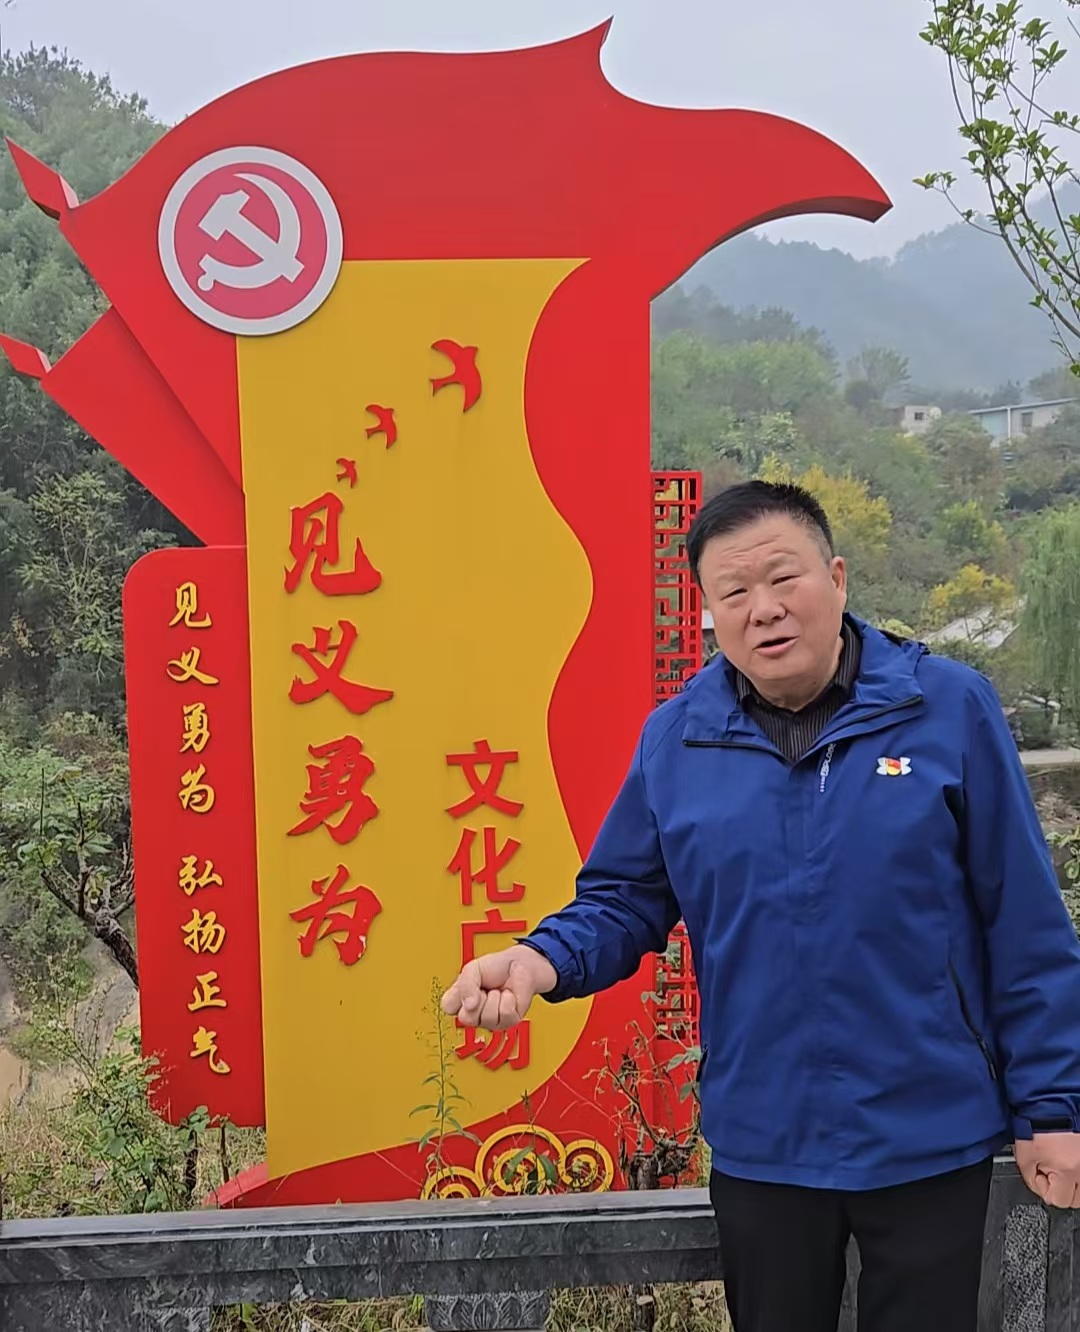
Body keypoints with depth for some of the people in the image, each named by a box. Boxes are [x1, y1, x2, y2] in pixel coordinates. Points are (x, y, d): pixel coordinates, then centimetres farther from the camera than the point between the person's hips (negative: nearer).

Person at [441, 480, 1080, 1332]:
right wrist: (543, 958, -18)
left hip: (929, 1141, -2)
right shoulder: (674, 738, -4)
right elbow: (624, 902, 3)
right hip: (761, 1146, 2)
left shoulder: (950, 708, -10)